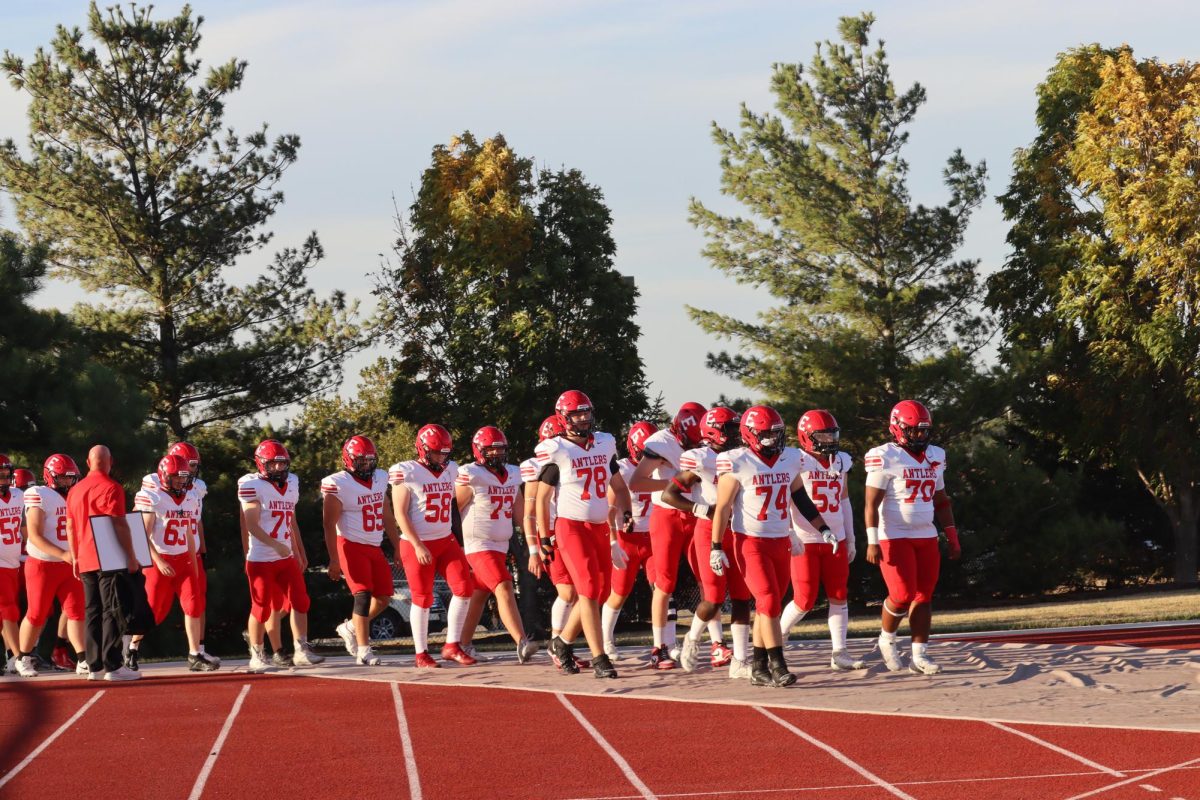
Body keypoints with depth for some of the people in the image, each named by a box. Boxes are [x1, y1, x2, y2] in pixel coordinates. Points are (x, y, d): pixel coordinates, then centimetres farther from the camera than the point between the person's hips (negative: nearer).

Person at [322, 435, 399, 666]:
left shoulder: (380, 478, 8)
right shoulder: (338, 484, -13)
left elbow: (386, 516, 16)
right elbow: (329, 524, -14)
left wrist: (397, 546, 15)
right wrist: (334, 560, -17)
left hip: (375, 547, 7)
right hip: (351, 546, -7)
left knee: (383, 597, 6)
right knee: (363, 595, -14)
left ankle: (351, 628, 27)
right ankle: (364, 651, -10)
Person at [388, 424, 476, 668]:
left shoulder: (450, 470, 9)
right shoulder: (406, 473, -11)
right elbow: (400, 514, -13)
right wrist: (417, 546, -17)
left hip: (446, 541, 6)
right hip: (417, 545, -6)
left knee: (464, 589, -5)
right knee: (422, 599, 0)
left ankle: (452, 646, 4)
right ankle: (421, 655, 12)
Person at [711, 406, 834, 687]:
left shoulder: (789, 460, 6)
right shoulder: (738, 464, -10)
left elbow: (800, 499, 19)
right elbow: (723, 508, -7)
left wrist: (823, 528, 19)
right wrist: (716, 548, -8)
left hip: (780, 542, 6)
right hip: (750, 542, -6)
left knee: (769, 605, 8)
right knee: (769, 602, -13)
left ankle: (759, 667, 15)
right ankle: (777, 665, -13)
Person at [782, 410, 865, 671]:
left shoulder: (840, 462, 9)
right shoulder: (798, 463, -10)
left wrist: (850, 539, 16)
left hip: (835, 540, 6)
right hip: (805, 542, -6)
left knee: (838, 597, 3)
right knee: (805, 600, -5)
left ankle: (839, 653, 8)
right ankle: (777, 636, 18)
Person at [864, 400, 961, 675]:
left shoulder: (934, 457, 10)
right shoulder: (886, 458, -10)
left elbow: (941, 502, 18)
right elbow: (871, 503, -12)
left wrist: (953, 538, 14)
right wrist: (873, 542, -18)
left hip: (926, 536, 6)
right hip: (894, 537, -6)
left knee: (924, 596, 3)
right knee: (903, 595, -11)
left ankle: (920, 655, 7)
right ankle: (887, 640, 15)